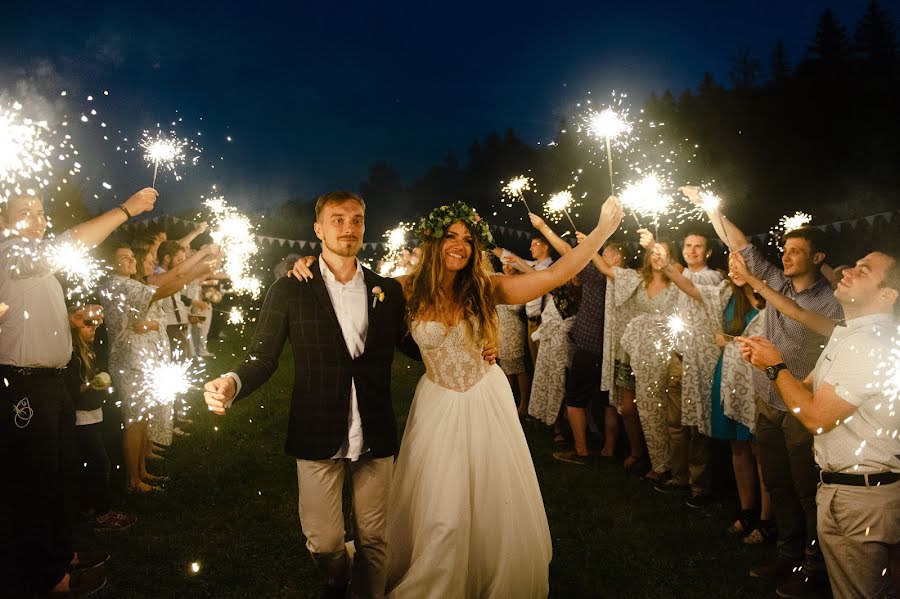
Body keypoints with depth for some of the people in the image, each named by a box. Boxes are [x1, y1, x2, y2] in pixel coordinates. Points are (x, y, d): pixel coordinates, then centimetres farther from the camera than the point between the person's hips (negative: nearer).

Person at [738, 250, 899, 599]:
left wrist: (776, 366, -13)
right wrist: (769, 365, -4)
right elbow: (808, 391, 12)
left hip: (858, 499, -9)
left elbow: (816, 417, -23)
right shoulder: (848, 335, 10)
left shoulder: (870, 344, -24)